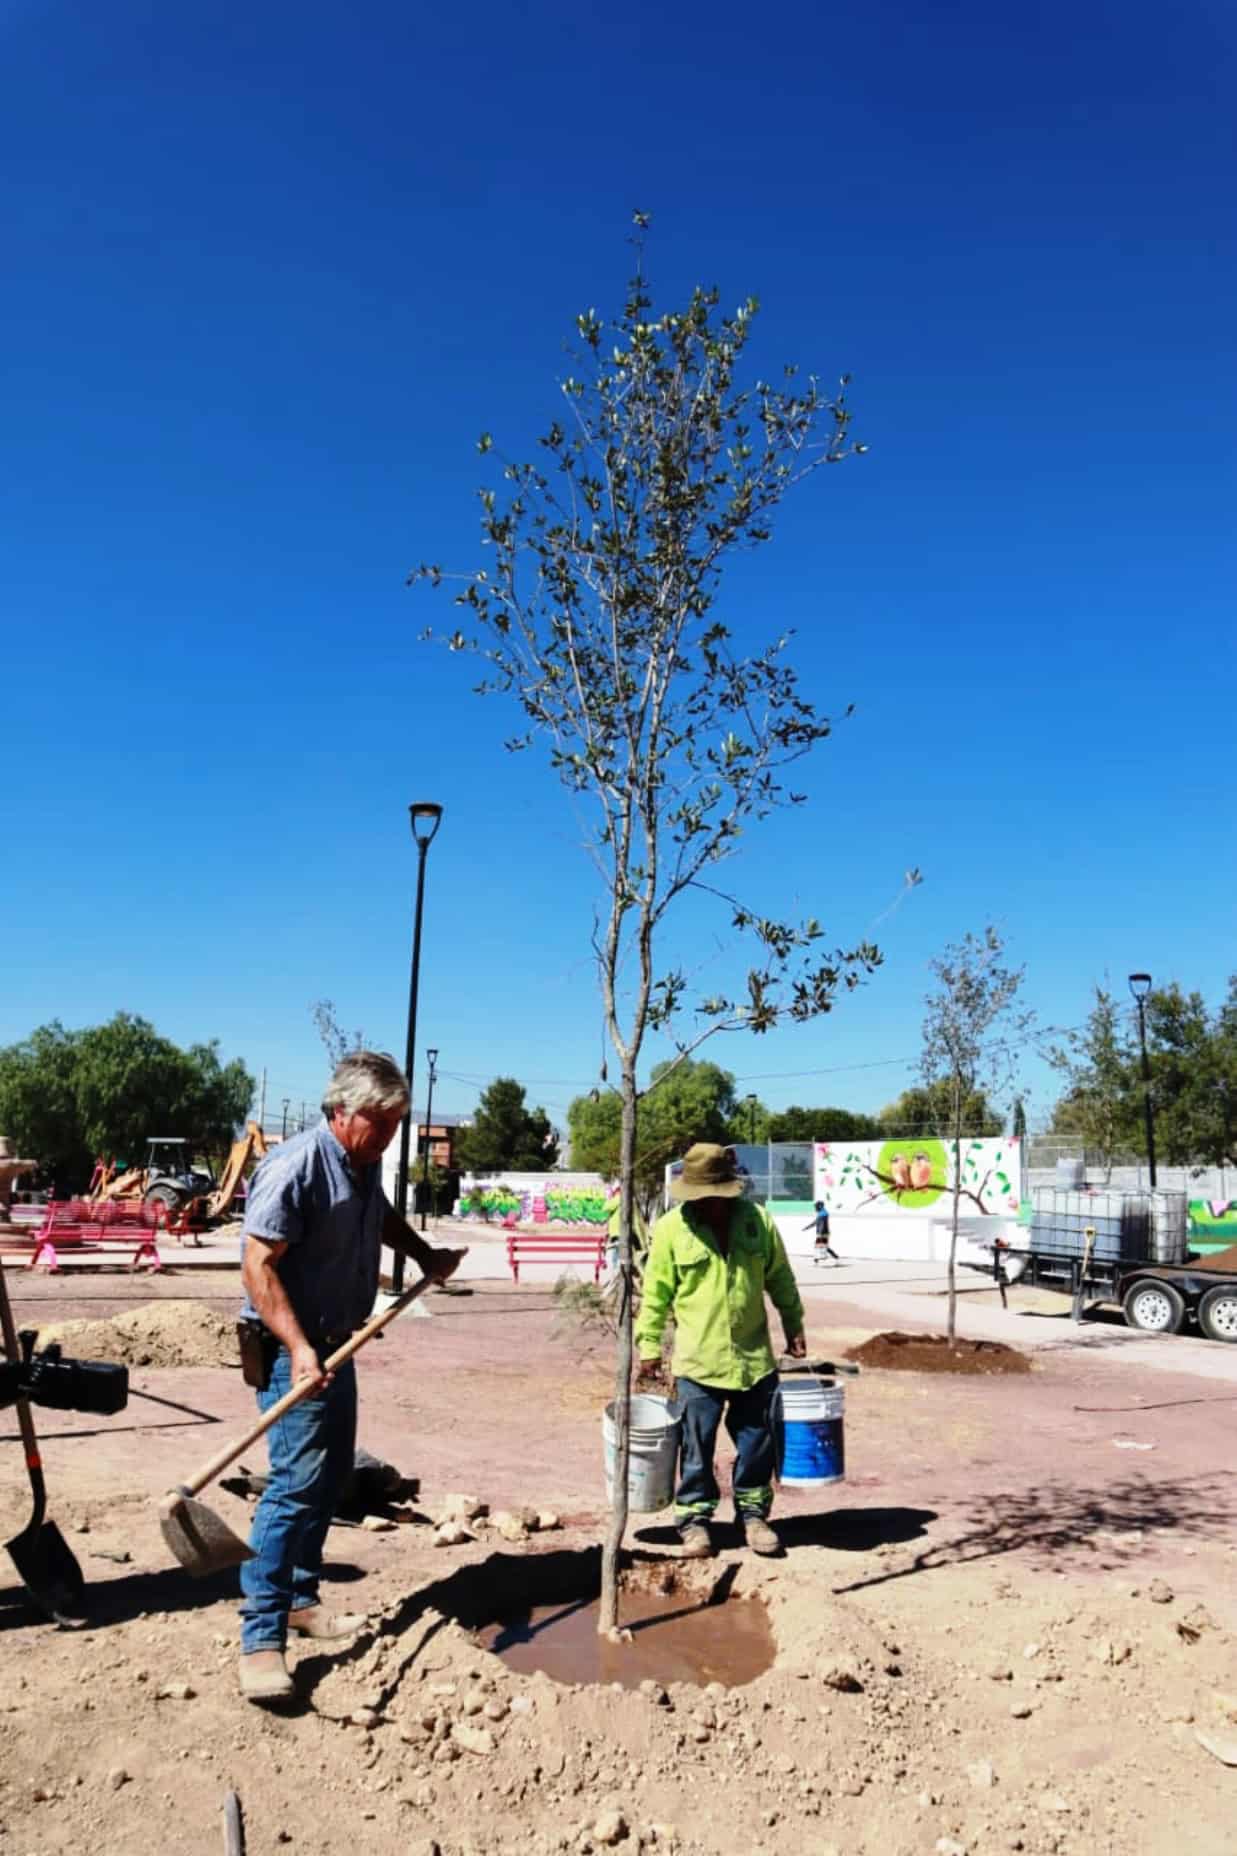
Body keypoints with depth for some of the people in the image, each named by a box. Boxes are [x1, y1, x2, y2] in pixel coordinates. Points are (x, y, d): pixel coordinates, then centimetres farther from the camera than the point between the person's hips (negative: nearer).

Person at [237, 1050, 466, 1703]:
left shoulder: (364, 1163, 5)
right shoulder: (295, 1166, -22)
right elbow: (258, 1266, -24)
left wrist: (424, 1255, 15)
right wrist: (298, 1349, -30)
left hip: (338, 1345, 9)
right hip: (295, 1348, -9)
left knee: (329, 1476, 16)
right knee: (298, 1482, -12)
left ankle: (299, 1599, 30)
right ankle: (261, 1638, -4)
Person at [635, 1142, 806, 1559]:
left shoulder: (758, 1220, -2)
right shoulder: (671, 1229, -8)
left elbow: (781, 1280, 10)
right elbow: (655, 1295, -2)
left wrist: (794, 1329, 12)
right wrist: (649, 1348, -2)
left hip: (754, 1357, 2)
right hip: (697, 1362, -2)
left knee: (757, 1442, 11)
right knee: (697, 1446, 6)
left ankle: (753, 1514, 28)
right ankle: (694, 1518, 22)